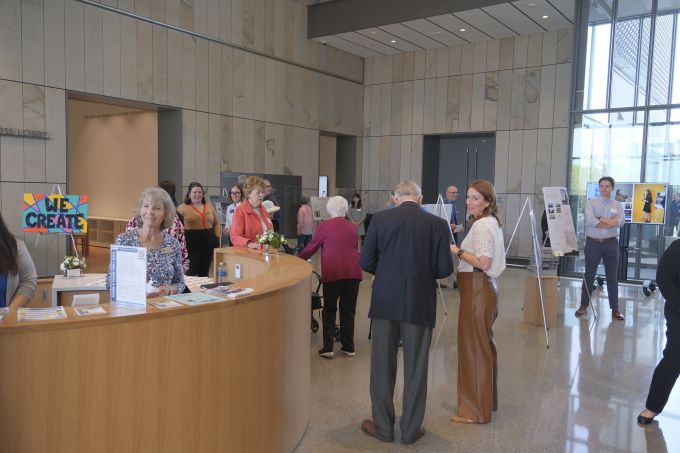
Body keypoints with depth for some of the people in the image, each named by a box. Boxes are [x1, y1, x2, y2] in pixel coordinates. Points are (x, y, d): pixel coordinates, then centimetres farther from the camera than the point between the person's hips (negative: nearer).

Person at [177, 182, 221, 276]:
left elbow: (217, 223, 18)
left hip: (208, 242, 5)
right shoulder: (183, 208, -2)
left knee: (205, 271, 11)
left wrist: (217, 237, 8)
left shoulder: (209, 206, 12)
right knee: (192, 271, -4)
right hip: (192, 242, -4)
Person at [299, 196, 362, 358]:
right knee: (348, 310, 12)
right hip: (353, 271, 3)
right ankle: (348, 347, 17)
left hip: (333, 272, -3)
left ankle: (328, 348, 5)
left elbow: (312, 246, 8)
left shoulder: (324, 225, 0)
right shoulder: (352, 226, 10)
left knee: (329, 310, 8)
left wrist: (299, 258, 24)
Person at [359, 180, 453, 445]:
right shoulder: (438, 224, -4)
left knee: (382, 365, 12)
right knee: (415, 368, 11)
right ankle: (410, 430, 22)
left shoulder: (380, 219, -4)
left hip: (385, 302, 0)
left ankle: (382, 426, 23)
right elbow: (445, 269, -4)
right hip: (420, 304, 0)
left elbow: (366, 262, -4)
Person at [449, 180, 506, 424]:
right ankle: (487, 400, 32)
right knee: (484, 344, 18)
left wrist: (458, 251, -14)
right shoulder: (491, 223, 15)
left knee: (473, 346, -2)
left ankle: (476, 410, 8)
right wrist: (462, 250, 14)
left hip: (477, 289, -11)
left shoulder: (482, 225, -16)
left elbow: (483, 262, -23)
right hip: (484, 288, 11)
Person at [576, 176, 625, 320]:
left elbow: (620, 222, -12)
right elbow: (590, 220, -16)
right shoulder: (591, 203, 1)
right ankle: (584, 305, 15)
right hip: (593, 243, -1)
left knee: (612, 277, 7)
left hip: (611, 244, 1)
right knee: (589, 275, 6)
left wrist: (601, 219, -15)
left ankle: (615, 308, 15)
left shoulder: (617, 205, 6)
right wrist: (611, 223, -12)